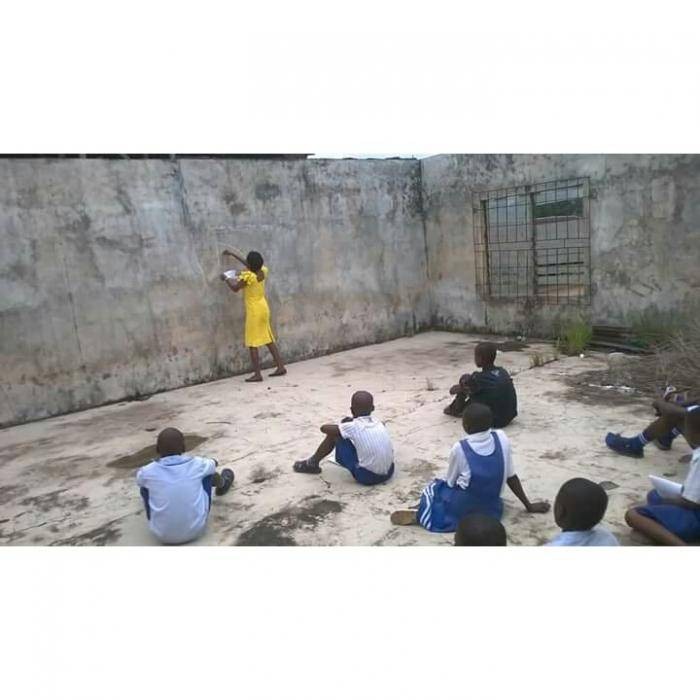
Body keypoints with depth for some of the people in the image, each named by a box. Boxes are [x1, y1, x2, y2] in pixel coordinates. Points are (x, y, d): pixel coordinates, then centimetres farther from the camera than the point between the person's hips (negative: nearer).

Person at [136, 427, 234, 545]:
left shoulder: (148, 472, -13)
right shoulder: (196, 464, -12)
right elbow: (213, 465, 14)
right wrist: (212, 462, 39)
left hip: (163, 536, 0)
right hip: (196, 531, 0)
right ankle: (222, 484, 48)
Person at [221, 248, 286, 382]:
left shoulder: (247, 276, -19)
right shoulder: (263, 272, 1)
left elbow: (235, 288, -6)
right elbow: (252, 266, 19)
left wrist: (226, 278, 11)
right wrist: (233, 253, 26)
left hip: (254, 311, -8)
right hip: (264, 309, 8)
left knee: (253, 344, -2)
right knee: (269, 340, 14)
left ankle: (257, 374, -2)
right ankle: (280, 367, 17)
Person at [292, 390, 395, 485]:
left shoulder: (353, 426, -10)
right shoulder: (379, 423, 5)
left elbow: (324, 428, -1)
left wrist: (340, 425, 19)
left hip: (367, 476, -6)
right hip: (388, 473, 6)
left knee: (334, 434, 4)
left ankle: (312, 464, 23)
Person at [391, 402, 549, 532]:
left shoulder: (459, 448, -17)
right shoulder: (502, 438, -9)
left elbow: (450, 483, -2)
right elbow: (511, 477, 0)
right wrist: (529, 506, 13)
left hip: (462, 512, -3)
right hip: (492, 511, 3)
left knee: (433, 487, 24)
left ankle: (419, 515, -2)